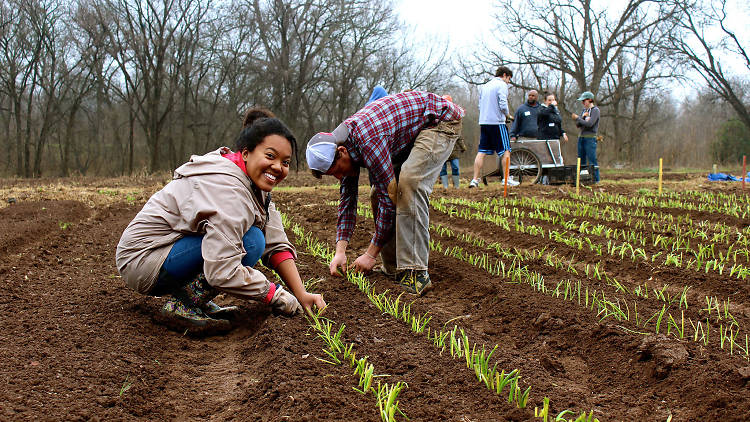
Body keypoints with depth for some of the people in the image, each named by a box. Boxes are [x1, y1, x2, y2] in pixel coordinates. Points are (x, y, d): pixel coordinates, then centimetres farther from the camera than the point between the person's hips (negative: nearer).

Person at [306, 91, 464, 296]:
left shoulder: (368, 140, -34)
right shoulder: (343, 143, -5)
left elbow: (389, 197, -29)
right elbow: (347, 198, 3)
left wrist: (371, 254, -21)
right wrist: (340, 251, -4)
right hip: (412, 133, 10)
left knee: (409, 183, -30)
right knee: (378, 194, 1)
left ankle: (415, 273, -31)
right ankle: (395, 269, 8)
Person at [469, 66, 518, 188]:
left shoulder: (484, 86, 18)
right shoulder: (502, 85, -5)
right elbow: (503, 105, -15)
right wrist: (507, 113, 3)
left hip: (483, 122, 7)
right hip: (497, 122, -7)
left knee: (481, 152, 5)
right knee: (506, 150, 2)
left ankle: (475, 179, 1)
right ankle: (506, 179, 2)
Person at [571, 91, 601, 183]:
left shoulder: (595, 110, -5)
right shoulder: (584, 110, 17)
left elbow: (589, 124, -17)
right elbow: (577, 125, 10)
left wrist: (577, 118, -9)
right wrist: (583, 117, -7)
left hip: (590, 138, -8)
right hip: (581, 137, 8)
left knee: (592, 160, -9)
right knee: (581, 160, 8)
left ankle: (595, 179, -6)